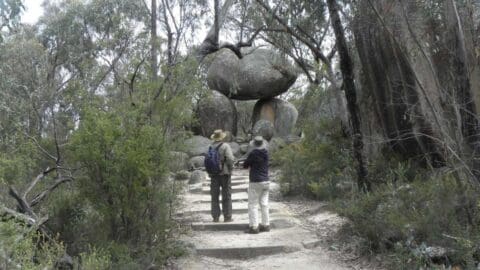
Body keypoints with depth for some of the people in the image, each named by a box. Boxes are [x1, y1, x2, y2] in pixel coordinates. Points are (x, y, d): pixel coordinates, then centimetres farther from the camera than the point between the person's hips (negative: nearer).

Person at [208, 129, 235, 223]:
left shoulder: (210, 147, 5)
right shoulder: (225, 146, -8)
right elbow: (230, 158, -18)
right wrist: (230, 168, -4)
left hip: (214, 174, 4)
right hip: (224, 173, -3)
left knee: (214, 196, 9)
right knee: (226, 196, 4)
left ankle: (215, 217, 10)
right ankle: (227, 217, 5)